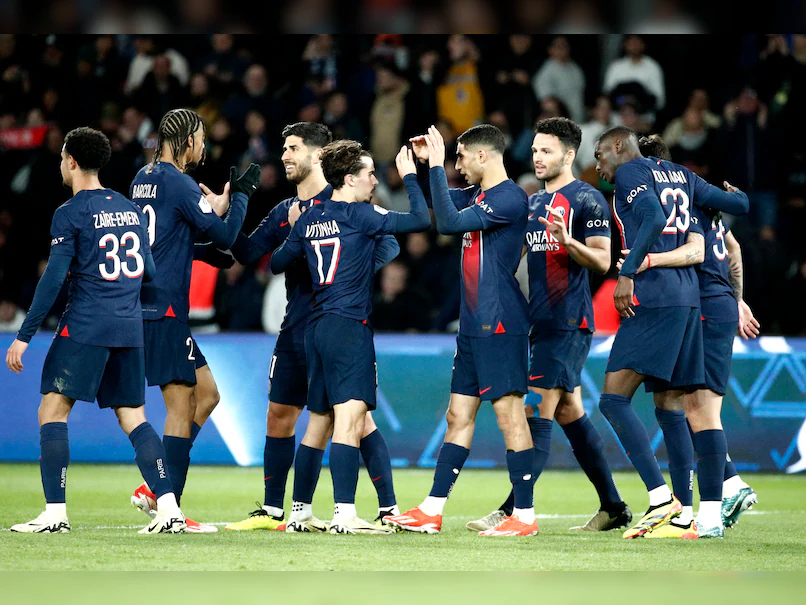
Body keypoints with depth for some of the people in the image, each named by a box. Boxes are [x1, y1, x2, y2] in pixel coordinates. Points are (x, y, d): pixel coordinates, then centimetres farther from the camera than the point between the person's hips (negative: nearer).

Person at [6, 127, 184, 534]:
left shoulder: (70, 214, -5)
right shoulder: (129, 209, 14)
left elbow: (53, 279, -11)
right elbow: (149, 272, 18)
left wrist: (24, 336, -9)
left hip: (85, 328, -6)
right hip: (130, 327, 6)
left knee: (52, 411, -2)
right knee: (133, 418, 9)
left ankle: (55, 513, -9)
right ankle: (169, 508, -2)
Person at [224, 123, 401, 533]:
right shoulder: (284, 211, 15)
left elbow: (388, 244, -11)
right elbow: (248, 253, 9)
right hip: (296, 327, 7)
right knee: (279, 415, 10)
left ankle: (389, 508, -5)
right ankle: (272, 510, 20)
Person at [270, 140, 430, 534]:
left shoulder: (309, 218, 10)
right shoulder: (359, 215, -9)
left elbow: (277, 264, 19)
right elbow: (421, 220, -11)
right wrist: (409, 176, 3)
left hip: (316, 325, 8)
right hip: (348, 327, -8)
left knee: (318, 421, 15)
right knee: (350, 418, -14)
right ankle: (344, 513, -24)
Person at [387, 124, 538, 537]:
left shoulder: (509, 198, -13)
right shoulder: (476, 194, 15)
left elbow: (449, 223, -20)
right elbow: (434, 207, 29)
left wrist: (436, 165, -16)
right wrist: (429, 162, 13)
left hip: (499, 325, -10)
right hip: (474, 325, 10)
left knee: (510, 414, -8)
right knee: (459, 416, 10)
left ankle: (525, 515, -5)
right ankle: (432, 511, 12)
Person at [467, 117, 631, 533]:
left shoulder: (587, 200, -7)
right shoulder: (534, 202, 17)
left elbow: (602, 261, -11)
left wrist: (568, 241, -28)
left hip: (568, 323, -9)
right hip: (542, 322, 9)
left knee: (537, 412, -12)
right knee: (570, 413, 10)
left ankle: (513, 510, -15)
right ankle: (613, 507, 17)